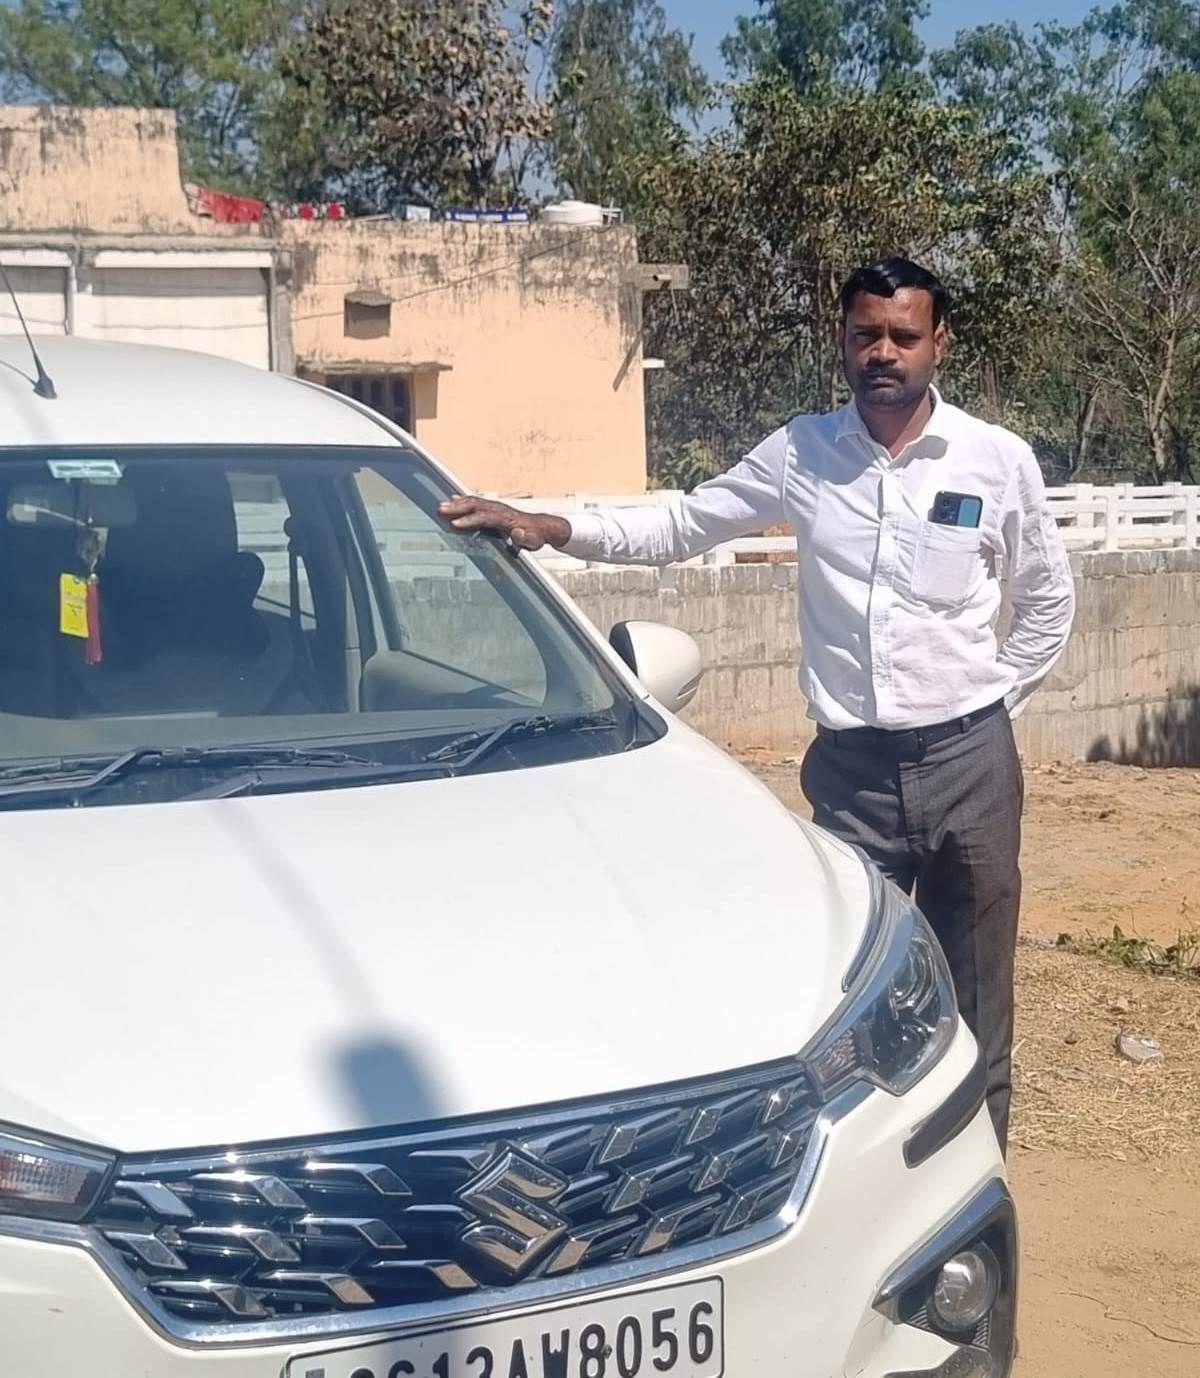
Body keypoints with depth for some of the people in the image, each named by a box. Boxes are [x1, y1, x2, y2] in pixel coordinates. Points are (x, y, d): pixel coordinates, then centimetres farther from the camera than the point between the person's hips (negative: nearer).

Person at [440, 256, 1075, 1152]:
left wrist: (995, 702, 4)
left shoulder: (998, 461, -2)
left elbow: (1049, 600, 11)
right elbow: (679, 528, 6)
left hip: (968, 761, -1)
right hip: (851, 767, 1)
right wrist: (553, 527, -6)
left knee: (973, 1005, 8)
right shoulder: (801, 454, 1)